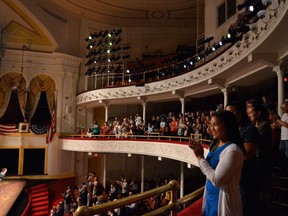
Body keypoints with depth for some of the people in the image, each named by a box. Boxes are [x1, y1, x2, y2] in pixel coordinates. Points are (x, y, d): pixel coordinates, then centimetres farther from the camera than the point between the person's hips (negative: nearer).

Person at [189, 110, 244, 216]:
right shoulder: (215, 144, 3)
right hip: (210, 196, 8)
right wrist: (199, 154, -4)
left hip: (222, 200, -8)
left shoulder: (232, 150, -24)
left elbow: (216, 180, -25)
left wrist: (200, 157, -17)